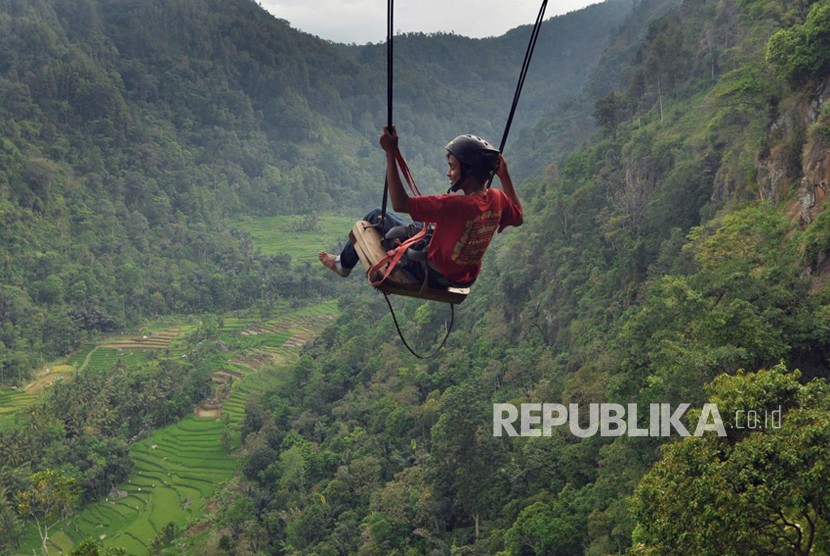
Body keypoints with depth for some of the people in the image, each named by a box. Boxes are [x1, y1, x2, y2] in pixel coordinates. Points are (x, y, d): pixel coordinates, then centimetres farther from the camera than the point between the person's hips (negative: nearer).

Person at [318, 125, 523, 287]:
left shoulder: (456, 205, -34)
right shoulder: (497, 200, -12)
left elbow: (400, 203, -33)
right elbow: (518, 217, 11)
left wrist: (390, 153, -32)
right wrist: (504, 175, 9)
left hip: (435, 275, -7)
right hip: (465, 279, 7)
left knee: (376, 217, 4)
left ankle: (343, 264, 27)